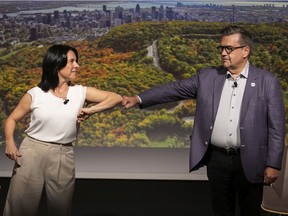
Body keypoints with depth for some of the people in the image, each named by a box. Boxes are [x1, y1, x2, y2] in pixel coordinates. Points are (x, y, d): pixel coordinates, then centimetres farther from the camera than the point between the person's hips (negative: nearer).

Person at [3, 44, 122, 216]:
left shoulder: (81, 92, 1)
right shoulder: (35, 94, -2)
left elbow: (117, 98, 1)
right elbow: (12, 119, 7)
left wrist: (92, 110, -13)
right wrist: (10, 142, -12)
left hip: (63, 157, 2)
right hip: (31, 152, -1)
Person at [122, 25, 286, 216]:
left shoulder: (267, 81, -4)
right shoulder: (207, 76, 4)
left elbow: (276, 126, -5)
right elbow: (175, 89, 0)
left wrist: (273, 164, -8)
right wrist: (138, 98, -11)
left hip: (250, 161, -2)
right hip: (217, 158, 2)